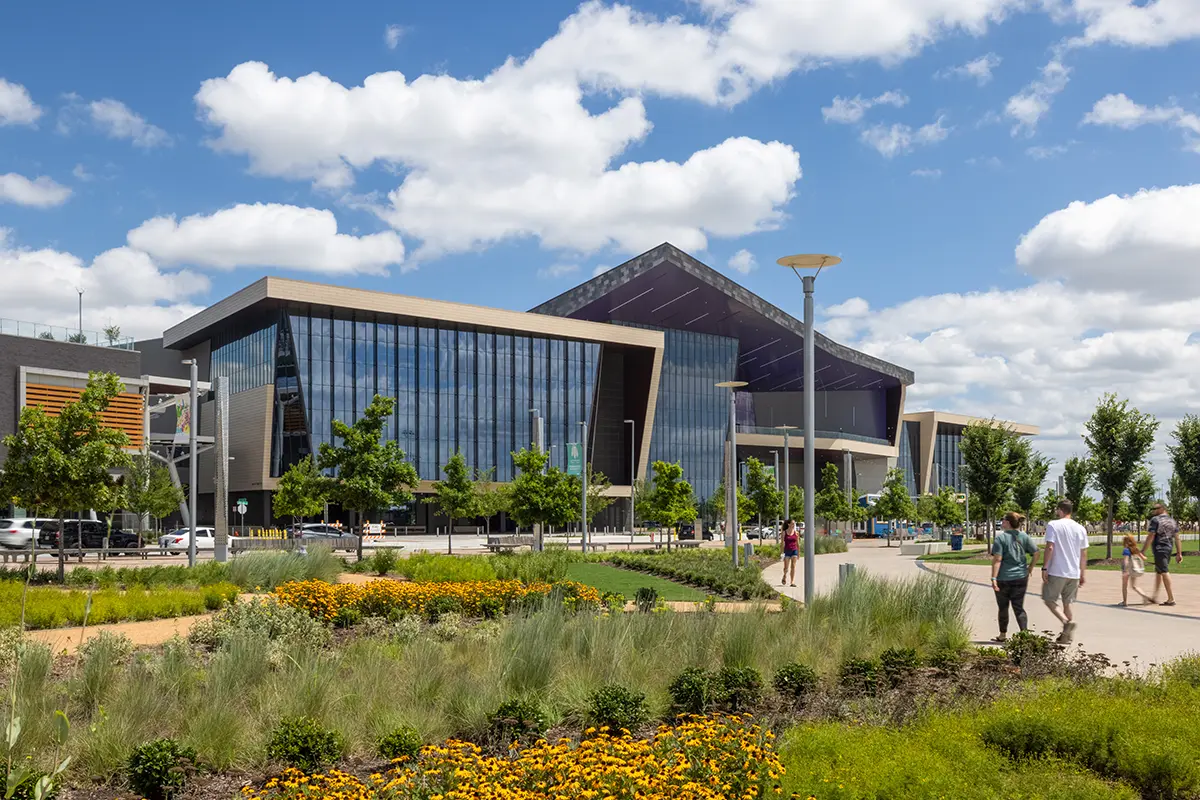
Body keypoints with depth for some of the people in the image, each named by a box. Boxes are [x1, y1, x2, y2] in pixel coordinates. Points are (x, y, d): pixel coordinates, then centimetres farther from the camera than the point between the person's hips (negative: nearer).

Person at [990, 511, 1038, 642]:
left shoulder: (1000, 537, -11)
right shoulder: (1024, 536, 2)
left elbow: (997, 559, -16)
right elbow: (1036, 553, 0)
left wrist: (994, 578, -17)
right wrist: (1030, 567, 14)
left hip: (1003, 578, -3)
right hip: (1021, 577, 3)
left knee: (1003, 607, 12)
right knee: (1019, 608, 7)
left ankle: (1003, 635, 25)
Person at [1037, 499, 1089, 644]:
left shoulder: (1053, 525, -8)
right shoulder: (1080, 528, 9)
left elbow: (1049, 548, -15)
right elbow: (1084, 553, 11)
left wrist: (1044, 568, -11)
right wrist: (1083, 573, 18)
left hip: (1057, 572, -5)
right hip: (1074, 573, 6)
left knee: (1049, 600, 4)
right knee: (1068, 603, 13)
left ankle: (1066, 621, -18)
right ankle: (1068, 635, 13)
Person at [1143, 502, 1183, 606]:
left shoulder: (1155, 520, -10)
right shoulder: (1172, 521, 12)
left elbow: (1150, 536, -14)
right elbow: (1177, 538, 10)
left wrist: (1143, 550, -11)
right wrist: (1179, 553, 11)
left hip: (1159, 549, -8)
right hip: (1169, 549, 8)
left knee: (1164, 572, -6)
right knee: (1158, 572, 16)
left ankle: (1171, 599, -7)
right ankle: (1155, 597, 22)